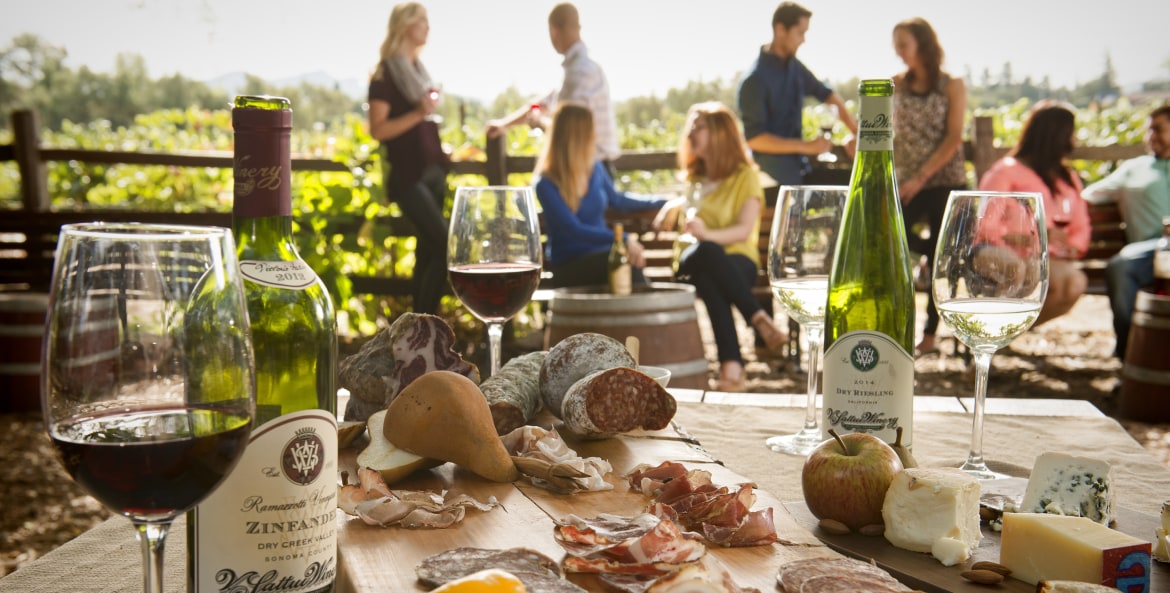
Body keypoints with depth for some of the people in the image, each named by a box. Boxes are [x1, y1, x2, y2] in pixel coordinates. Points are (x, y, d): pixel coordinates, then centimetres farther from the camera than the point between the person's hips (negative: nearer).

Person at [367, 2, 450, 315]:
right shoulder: (385, 73, -7)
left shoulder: (418, 69, 16)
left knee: (428, 248, 8)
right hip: (407, 175, -8)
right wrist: (417, 113, -24)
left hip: (432, 170, 8)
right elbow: (377, 130, -15)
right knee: (446, 244, -16)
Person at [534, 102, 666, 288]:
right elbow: (574, 229, -19)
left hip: (600, 254, 5)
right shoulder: (546, 183, -11)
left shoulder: (594, 167, 7)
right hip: (568, 265, -5)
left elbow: (617, 200, 26)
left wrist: (662, 202, 29)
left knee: (631, 260, -31)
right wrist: (623, 239, -29)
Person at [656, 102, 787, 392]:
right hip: (696, 262, 3)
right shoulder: (693, 177, 24)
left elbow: (745, 230, -6)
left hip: (738, 261, -2)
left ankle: (731, 364, -44)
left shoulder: (745, 175, 8)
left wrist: (707, 234, -26)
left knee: (709, 276, -41)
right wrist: (673, 206, 6)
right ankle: (759, 318, -41)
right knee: (705, 253, -38)